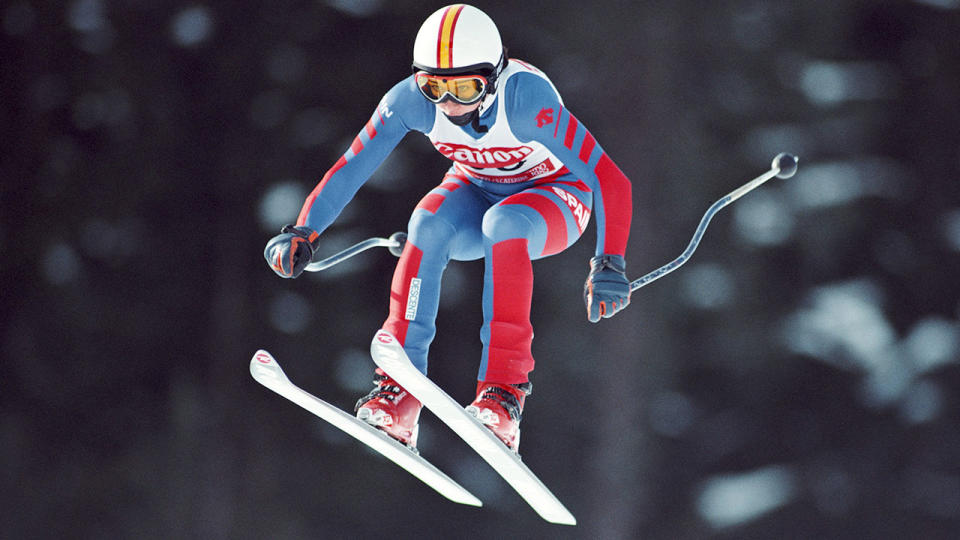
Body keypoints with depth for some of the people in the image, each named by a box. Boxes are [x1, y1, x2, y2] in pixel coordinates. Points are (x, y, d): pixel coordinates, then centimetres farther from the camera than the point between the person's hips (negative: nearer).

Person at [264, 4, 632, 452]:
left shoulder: (526, 97, -34)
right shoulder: (412, 98, -22)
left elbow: (609, 180, -37)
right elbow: (352, 167, -15)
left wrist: (610, 263, -47)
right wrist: (304, 232, -29)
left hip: (551, 197, -3)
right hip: (478, 193, 3)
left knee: (503, 225, -38)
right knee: (430, 223, -31)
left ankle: (504, 391, -37)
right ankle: (398, 397, -32)